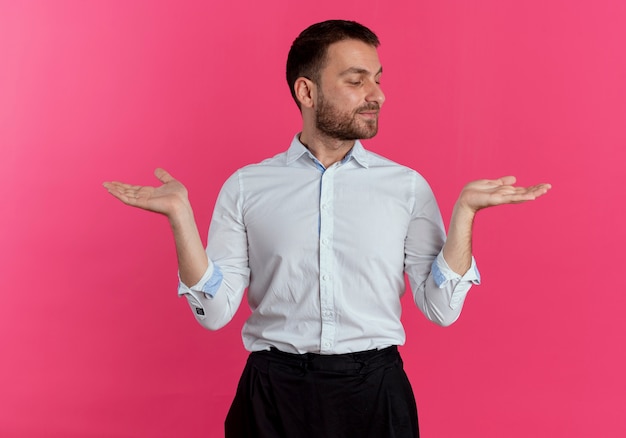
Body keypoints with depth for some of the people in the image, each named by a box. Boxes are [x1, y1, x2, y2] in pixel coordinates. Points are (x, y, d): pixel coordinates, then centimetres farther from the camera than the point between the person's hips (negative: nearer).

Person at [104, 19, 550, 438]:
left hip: (376, 392, 1)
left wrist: (464, 210, -12)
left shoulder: (408, 186, 1)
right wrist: (180, 213, -13)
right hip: (273, 395, 0)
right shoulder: (245, 187, 0)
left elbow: (441, 308, -2)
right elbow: (215, 311, -3)